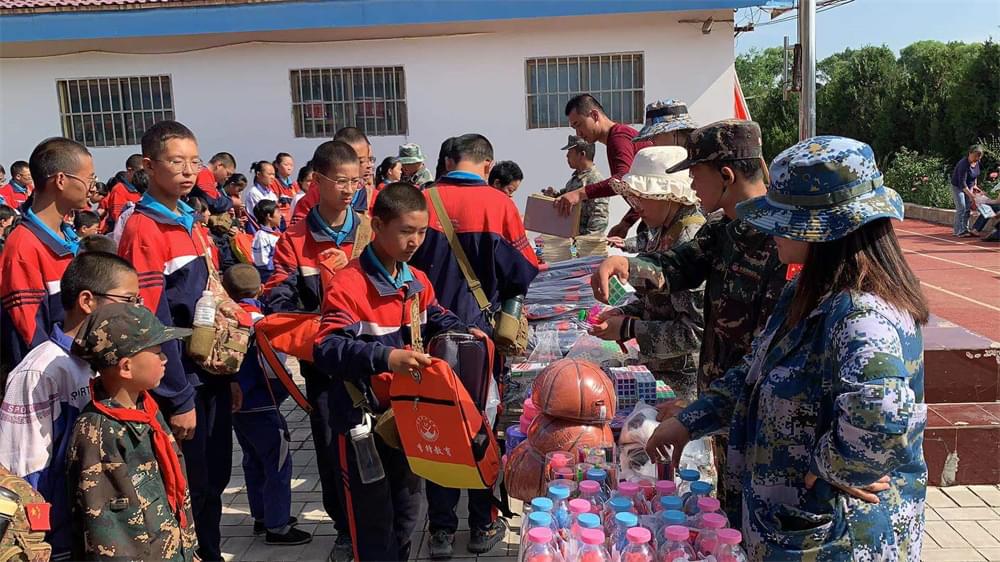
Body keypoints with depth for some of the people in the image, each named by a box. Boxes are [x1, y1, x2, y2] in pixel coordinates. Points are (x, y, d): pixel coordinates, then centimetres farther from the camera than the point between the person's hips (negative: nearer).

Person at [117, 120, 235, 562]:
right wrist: (178, 399, -17)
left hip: (212, 376, 8)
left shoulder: (193, 223, 10)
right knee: (188, 488, 6)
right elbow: (153, 324, -18)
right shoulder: (143, 230, -15)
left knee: (215, 480, 17)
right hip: (181, 382, -8)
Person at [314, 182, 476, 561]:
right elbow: (327, 347, -30)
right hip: (364, 419, -7)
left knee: (406, 509, 23)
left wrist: (463, 332, -4)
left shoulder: (418, 282, 3)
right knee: (373, 518, 7)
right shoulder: (349, 285, -22)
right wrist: (385, 357, -42)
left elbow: (435, 319, 17)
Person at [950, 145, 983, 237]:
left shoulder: (976, 162, -5)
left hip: (968, 187, 8)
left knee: (968, 208, 8)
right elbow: (962, 183, -33)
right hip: (958, 187, -8)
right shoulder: (963, 164, -30)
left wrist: (975, 184, 6)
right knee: (961, 208, -13)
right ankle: (960, 231, -10)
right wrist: (971, 195, -37)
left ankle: (965, 229, 15)